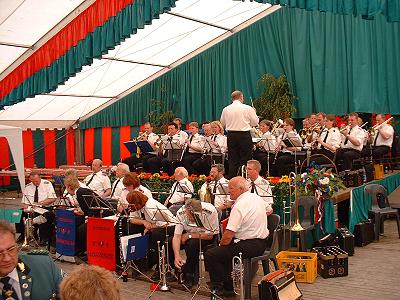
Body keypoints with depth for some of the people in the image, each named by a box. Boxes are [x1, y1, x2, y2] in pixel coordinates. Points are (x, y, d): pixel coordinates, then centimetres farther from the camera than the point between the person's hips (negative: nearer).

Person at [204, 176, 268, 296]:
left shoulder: (239, 206, -21)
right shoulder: (258, 198, 6)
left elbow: (228, 236, -23)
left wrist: (221, 244, -1)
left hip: (250, 246, -10)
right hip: (262, 242, 10)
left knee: (210, 255, -6)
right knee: (225, 248, 29)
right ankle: (229, 281, 30)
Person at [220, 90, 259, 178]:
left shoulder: (226, 109, 2)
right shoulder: (248, 108, -6)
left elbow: (222, 124, 13)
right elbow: (255, 122, 2)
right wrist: (254, 113, 19)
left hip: (231, 136, 3)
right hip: (244, 135, -3)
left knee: (233, 159, 9)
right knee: (245, 159, 3)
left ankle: (232, 179, 12)